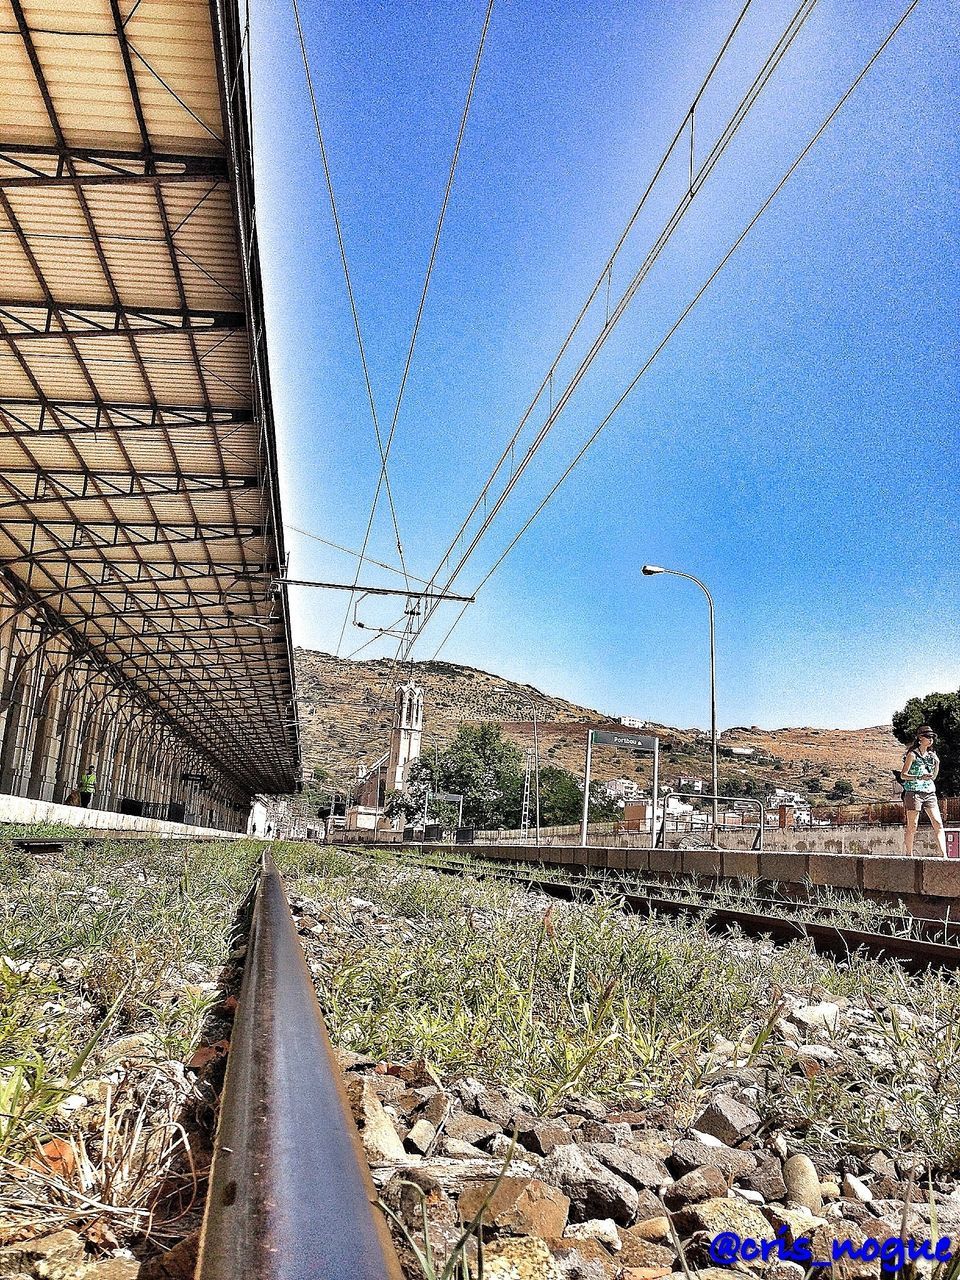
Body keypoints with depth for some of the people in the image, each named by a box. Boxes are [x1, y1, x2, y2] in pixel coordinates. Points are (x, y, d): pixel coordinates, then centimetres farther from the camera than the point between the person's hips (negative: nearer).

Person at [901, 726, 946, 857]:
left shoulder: (931, 755, 16)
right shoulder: (912, 754, -2)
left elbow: (933, 777, 22)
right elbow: (903, 775, -6)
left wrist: (937, 763, 6)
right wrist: (919, 777, -21)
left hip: (929, 792, 6)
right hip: (914, 792, -6)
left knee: (938, 824, -6)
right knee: (912, 826, -3)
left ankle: (944, 855, -8)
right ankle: (909, 854, 7)